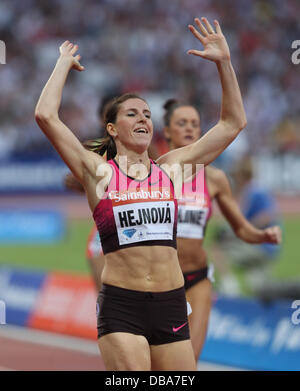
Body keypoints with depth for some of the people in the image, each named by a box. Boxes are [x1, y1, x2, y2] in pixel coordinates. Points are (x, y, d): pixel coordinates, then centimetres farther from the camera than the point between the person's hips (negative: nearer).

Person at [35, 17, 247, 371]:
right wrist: (64, 63, 5)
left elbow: (233, 122, 16)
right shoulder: (98, 172, 4)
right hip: (121, 304, -3)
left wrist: (223, 62, 11)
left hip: (170, 303, 4)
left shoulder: (170, 167, 13)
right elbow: (46, 115, -6)